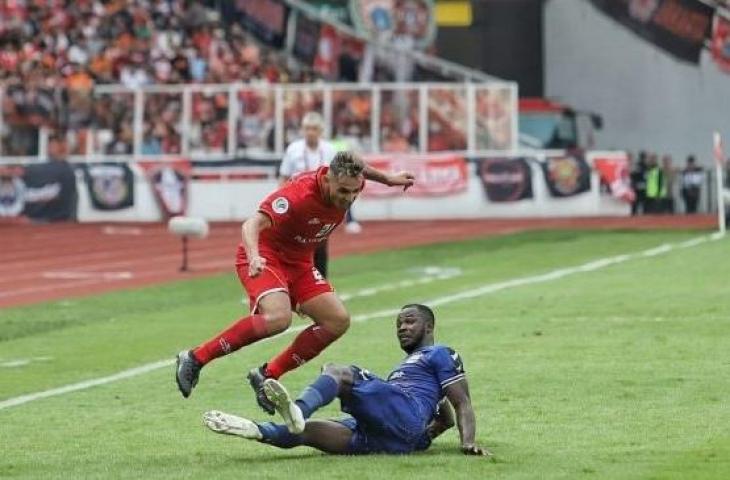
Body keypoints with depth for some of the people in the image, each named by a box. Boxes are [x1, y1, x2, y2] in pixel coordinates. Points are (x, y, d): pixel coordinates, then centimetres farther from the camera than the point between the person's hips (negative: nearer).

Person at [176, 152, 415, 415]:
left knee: (338, 321, -2)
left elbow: (358, 168, 18)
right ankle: (195, 358, -23)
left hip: (297, 263, 9)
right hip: (265, 256, -9)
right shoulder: (299, 194, -32)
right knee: (278, 317, -34)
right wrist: (254, 257, -61)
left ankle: (267, 375, 7)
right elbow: (253, 224, -43)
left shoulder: (349, 184, -9)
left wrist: (387, 179, 27)